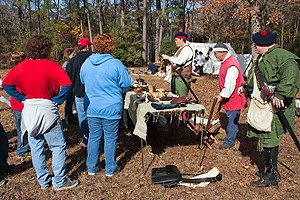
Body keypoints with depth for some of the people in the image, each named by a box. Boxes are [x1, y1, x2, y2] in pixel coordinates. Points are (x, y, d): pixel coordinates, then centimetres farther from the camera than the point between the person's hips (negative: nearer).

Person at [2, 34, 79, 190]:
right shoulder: (50, 65, -12)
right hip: (47, 110, -5)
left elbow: (6, 85, 7)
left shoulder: (20, 67, 3)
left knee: (36, 147, 14)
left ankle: (43, 181, 26)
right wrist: (57, 100, -10)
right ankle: (59, 181, 11)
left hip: (29, 111, 6)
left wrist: (23, 98, 6)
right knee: (58, 146, 6)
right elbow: (66, 84, -22)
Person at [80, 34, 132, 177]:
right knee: (110, 139, 8)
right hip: (111, 108, -4)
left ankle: (91, 168, 27)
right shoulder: (115, 64, -14)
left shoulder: (86, 63, 1)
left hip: (92, 108, 4)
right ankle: (110, 169, 21)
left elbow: (82, 81, 16)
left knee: (93, 138, 15)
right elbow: (127, 84, -8)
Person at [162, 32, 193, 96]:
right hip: (176, 76, 11)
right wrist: (168, 58, 13)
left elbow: (179, 61, -24)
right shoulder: (181, 48, 20)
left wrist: (168, 57, -15)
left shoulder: (187, 49, -13)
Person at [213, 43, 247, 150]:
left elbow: (230, 84, -28)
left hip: (233, 98, -10)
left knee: (232, 119, 0)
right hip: (229, 97, 10)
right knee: (230, 118, 20)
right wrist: (222, 95, 19)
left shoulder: (231, 65, -25)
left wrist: (222, 95, -20)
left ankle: (230, 141, 10)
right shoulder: (225, 62, 9)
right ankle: (229, 137, 34)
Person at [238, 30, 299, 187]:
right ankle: (269, 169, 33)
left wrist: (280, 94, -36)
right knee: (264, 138, 17)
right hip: (261, 107, 10)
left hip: (272, 108, -10)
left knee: (269, 140, -1)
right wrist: (246, 86, 32)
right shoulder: (262, 58, 17)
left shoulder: (283, 57, -16)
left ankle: (272, 176, 14)